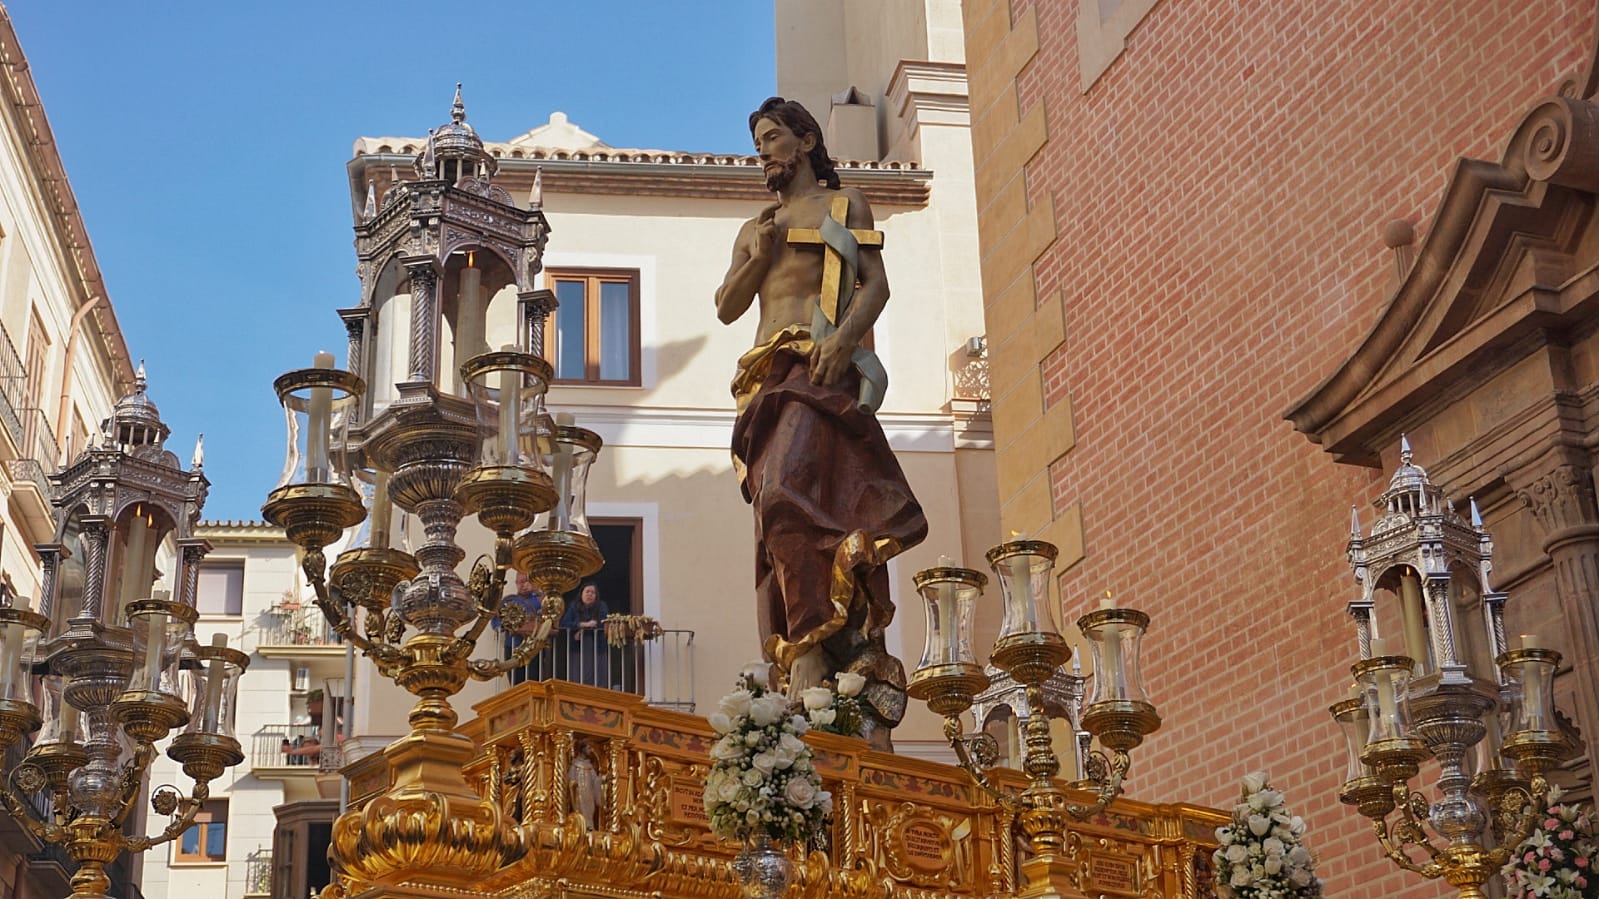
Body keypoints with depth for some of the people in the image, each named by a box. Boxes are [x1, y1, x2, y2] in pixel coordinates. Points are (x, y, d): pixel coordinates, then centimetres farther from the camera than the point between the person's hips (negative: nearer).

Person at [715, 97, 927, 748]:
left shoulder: (844, 205, 14)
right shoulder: (754, 229, 30)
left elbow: (876, 283, 0)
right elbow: (726, 307, 20)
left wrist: (844, 338, -18)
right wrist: (758, 257, 3)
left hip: (823, 369, -6)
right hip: (769, 377, 6)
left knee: (790, 496, -25)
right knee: (784, 510, -6)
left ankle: (808, 660, -29)